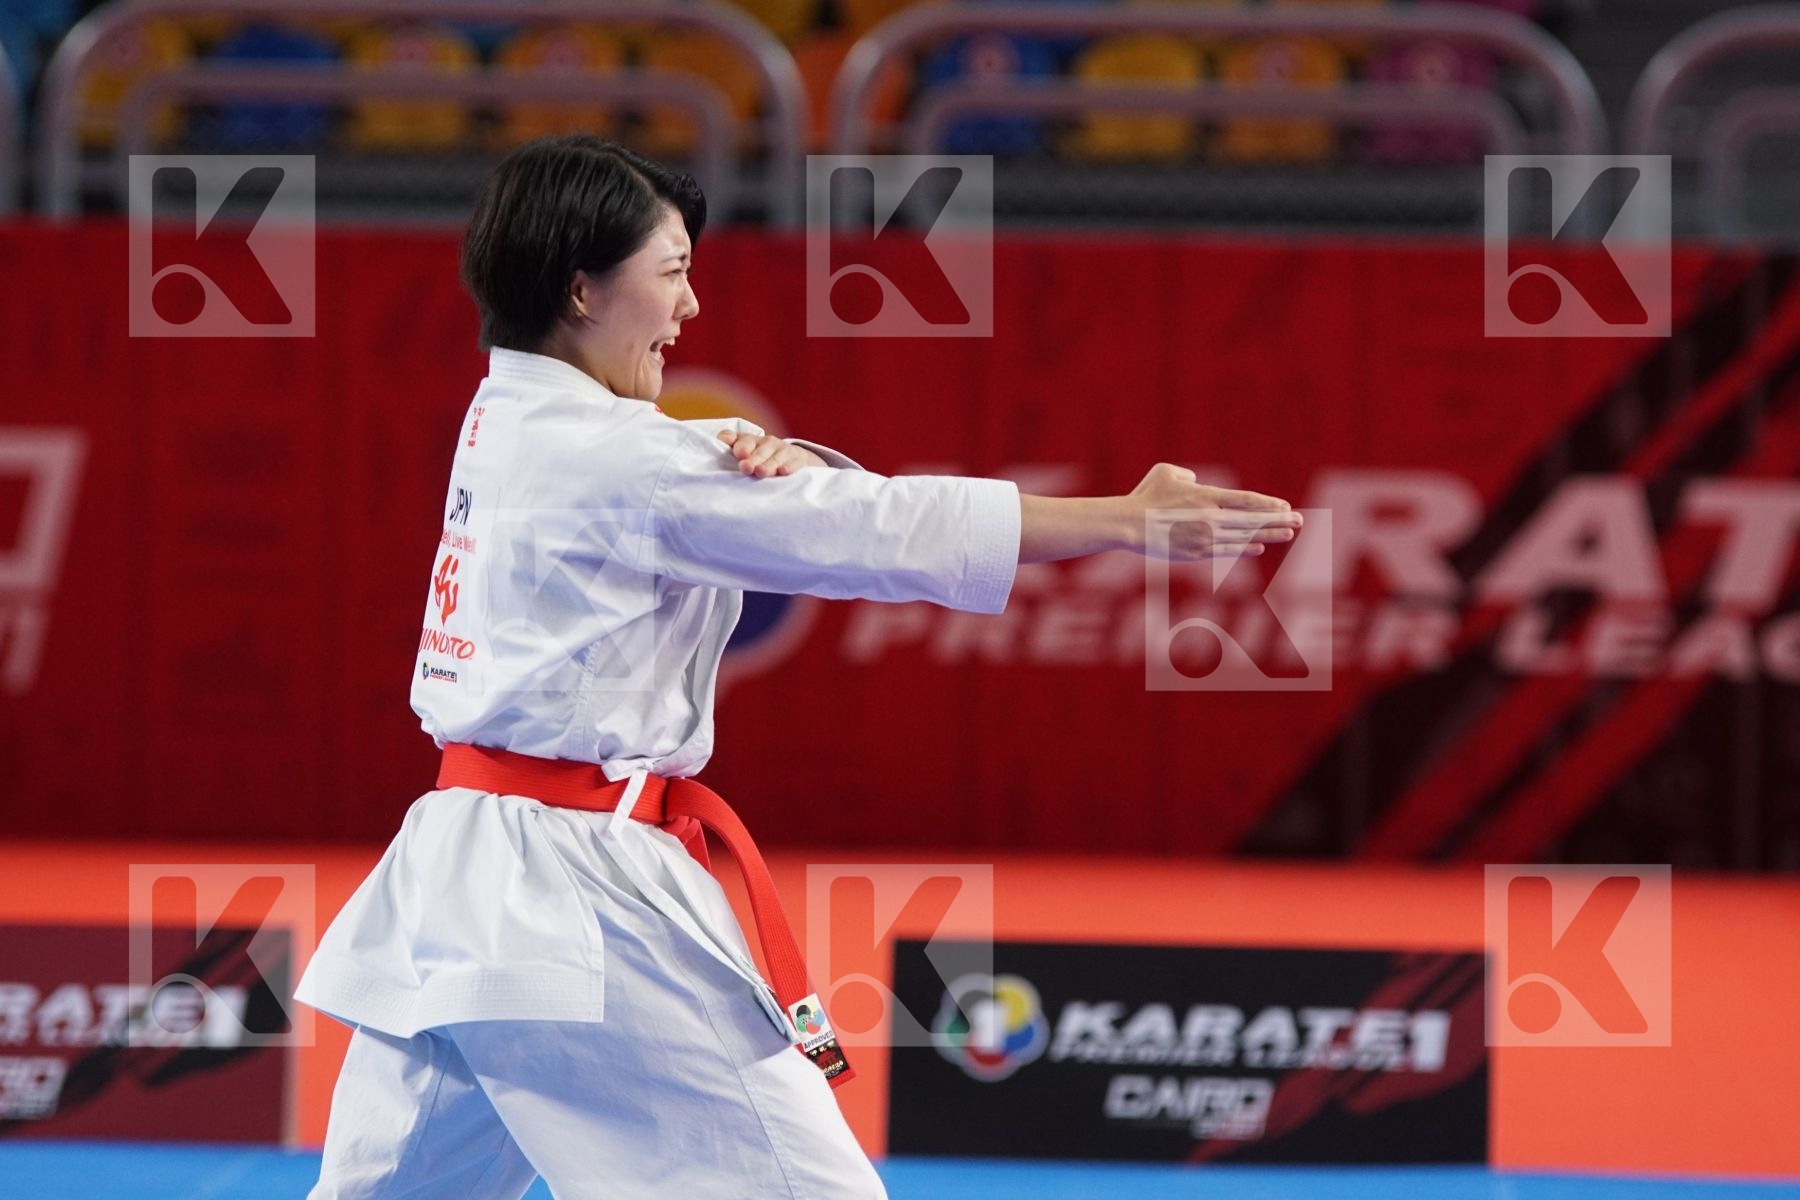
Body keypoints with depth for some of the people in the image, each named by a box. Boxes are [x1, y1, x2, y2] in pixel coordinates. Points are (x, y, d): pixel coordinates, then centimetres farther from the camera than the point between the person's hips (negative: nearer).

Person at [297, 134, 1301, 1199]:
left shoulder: (506, 422, 13)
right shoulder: (605, 458, -14)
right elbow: (880, 531, -14)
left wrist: (770, 460, -15)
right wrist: (1130, 521, -14)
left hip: (452, 873, 9)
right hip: (577, 900, -9)